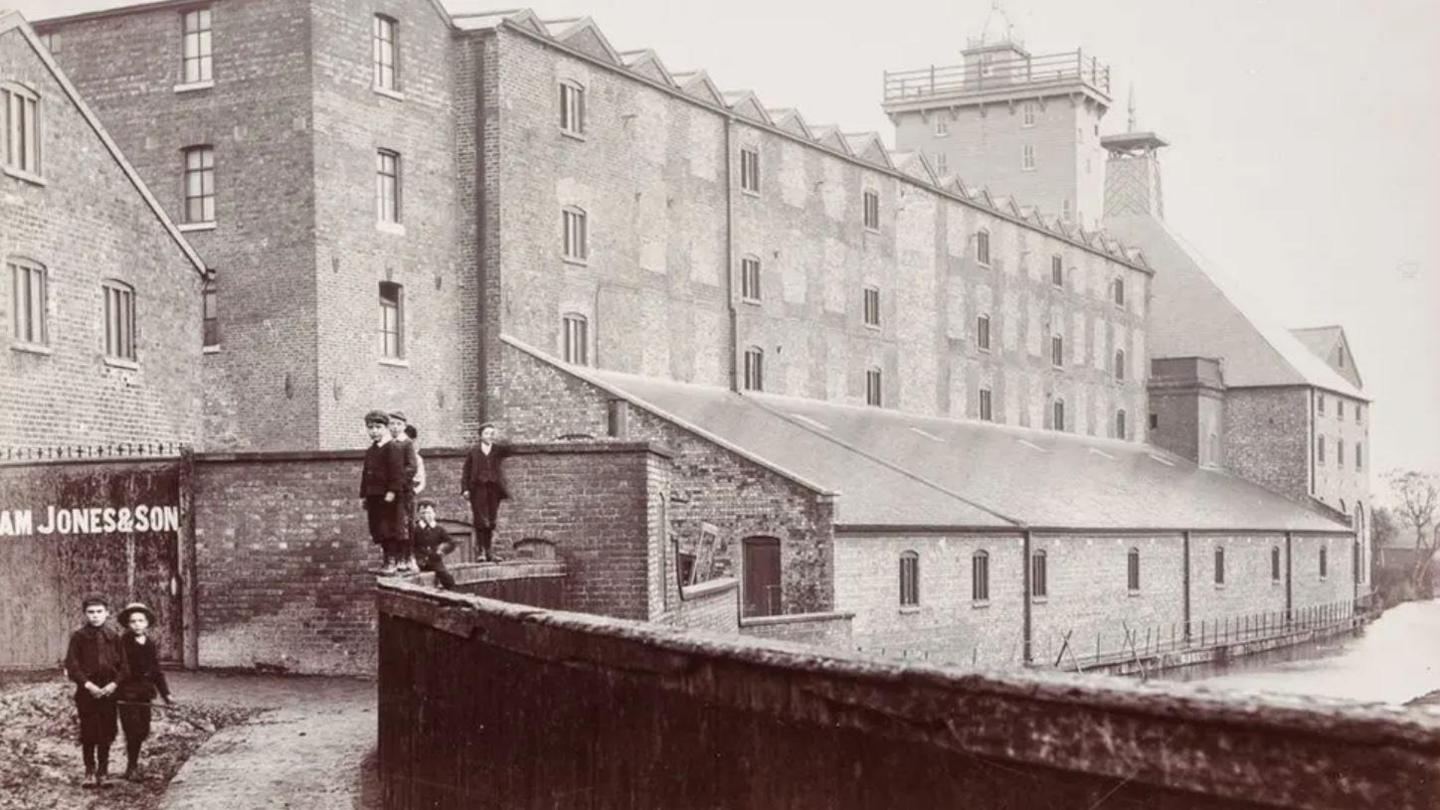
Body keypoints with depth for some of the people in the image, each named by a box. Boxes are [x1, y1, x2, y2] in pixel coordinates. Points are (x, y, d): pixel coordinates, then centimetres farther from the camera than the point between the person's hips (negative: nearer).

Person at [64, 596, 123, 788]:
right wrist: (88, 685, -14)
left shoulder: (113, 637, 7)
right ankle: (90, 771, 10)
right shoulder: (78, 637, 0)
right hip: (87, 692, -2)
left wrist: (114, 684, -8)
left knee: (106, 733, 3)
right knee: (88, 733, -1)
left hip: (109, 691, 2)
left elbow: (122, 664, 7)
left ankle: (103, 771, 15)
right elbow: (71, 665, -5)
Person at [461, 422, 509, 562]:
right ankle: (480, 550, -6)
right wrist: (465, 489, -4)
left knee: (491, 521, 3)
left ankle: (489, 551, 8)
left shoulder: (498, 450, 11)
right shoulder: (474, 452, 7)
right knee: (480, 520, -8)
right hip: (478, 488, -2)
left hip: (494, 488, 2)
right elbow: (466, 471, 5)